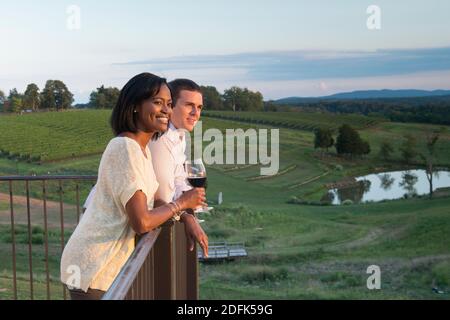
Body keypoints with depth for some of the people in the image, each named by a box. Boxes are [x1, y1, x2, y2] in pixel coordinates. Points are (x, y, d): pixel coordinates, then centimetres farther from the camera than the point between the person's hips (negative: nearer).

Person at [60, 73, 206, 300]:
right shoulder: (125, 147, -21)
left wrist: (186, 217, 1)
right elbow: (141, 222, -24)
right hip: (94, 269, -9)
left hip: (112, 263, 9)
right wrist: (181, 203, -11)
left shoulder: (142, 148, 8)